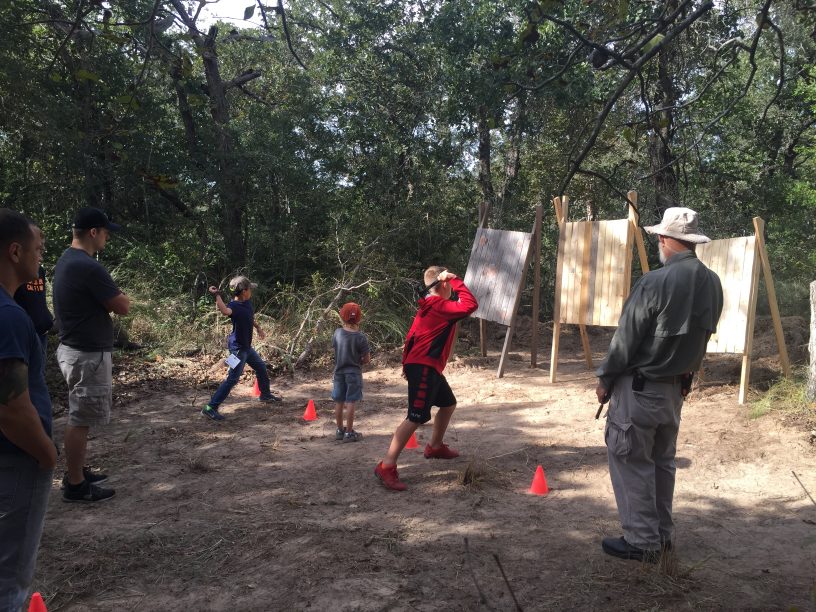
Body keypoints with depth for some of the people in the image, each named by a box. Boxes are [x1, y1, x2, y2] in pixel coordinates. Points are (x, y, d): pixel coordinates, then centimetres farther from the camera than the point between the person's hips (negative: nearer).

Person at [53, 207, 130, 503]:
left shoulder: (67, 260, 11)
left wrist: (111, 297, 1)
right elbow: (123, 306, -16)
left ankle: (78, 472, 30)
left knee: (79, 417, 19)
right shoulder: (88, 267, -22)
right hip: (87, 354, -10)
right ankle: (75, 486, 8)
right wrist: (119, 297, 4)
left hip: (75, 349, 10)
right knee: (80, 420, -1)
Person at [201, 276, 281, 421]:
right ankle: (210, 408, -8)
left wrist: (258, 328, 28)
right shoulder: (234, 306, -26)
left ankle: (266, 395, 48)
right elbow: (224, 311, -52)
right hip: (237, 347, -10)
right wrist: (217, 295, -53)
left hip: (246, 346, 10)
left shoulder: (248, 302, 0)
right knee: (233, 379, -11)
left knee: (261, 368, 25)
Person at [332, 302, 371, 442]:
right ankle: (349, 433, 5)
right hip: (354, 373, -4)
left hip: (339, 372, 4)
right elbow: (367, 359, -9)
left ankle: (340, 430, 22)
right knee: (350, 403, 1)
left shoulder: (338, 332, -6)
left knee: (339, 402, 11)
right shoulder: (360, 337, -16)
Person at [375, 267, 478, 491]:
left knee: (448, 404, 26)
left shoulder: (429, 306, 16)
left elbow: (411, 336, 19)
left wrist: (407, 363, 24)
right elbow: (470, 305, -26)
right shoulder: (440, 306, -13)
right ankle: (387, 466, -18)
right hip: (424, 368, -11)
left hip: (428, 367, 11)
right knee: (416, 418, -15)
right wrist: (457, 281, -16)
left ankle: (435, 447, 40)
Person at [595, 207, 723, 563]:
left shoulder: (654, 282, -21)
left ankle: (642, 541, 9)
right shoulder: (713, 285, 0)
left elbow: (626, 339, -15)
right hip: (676, 387, 7)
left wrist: (605, 379, -3)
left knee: (631, 463, 3)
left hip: (639, 387, -7)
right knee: (662, 461, 18)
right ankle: (662, 534, 28)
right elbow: (702, 337, 9)